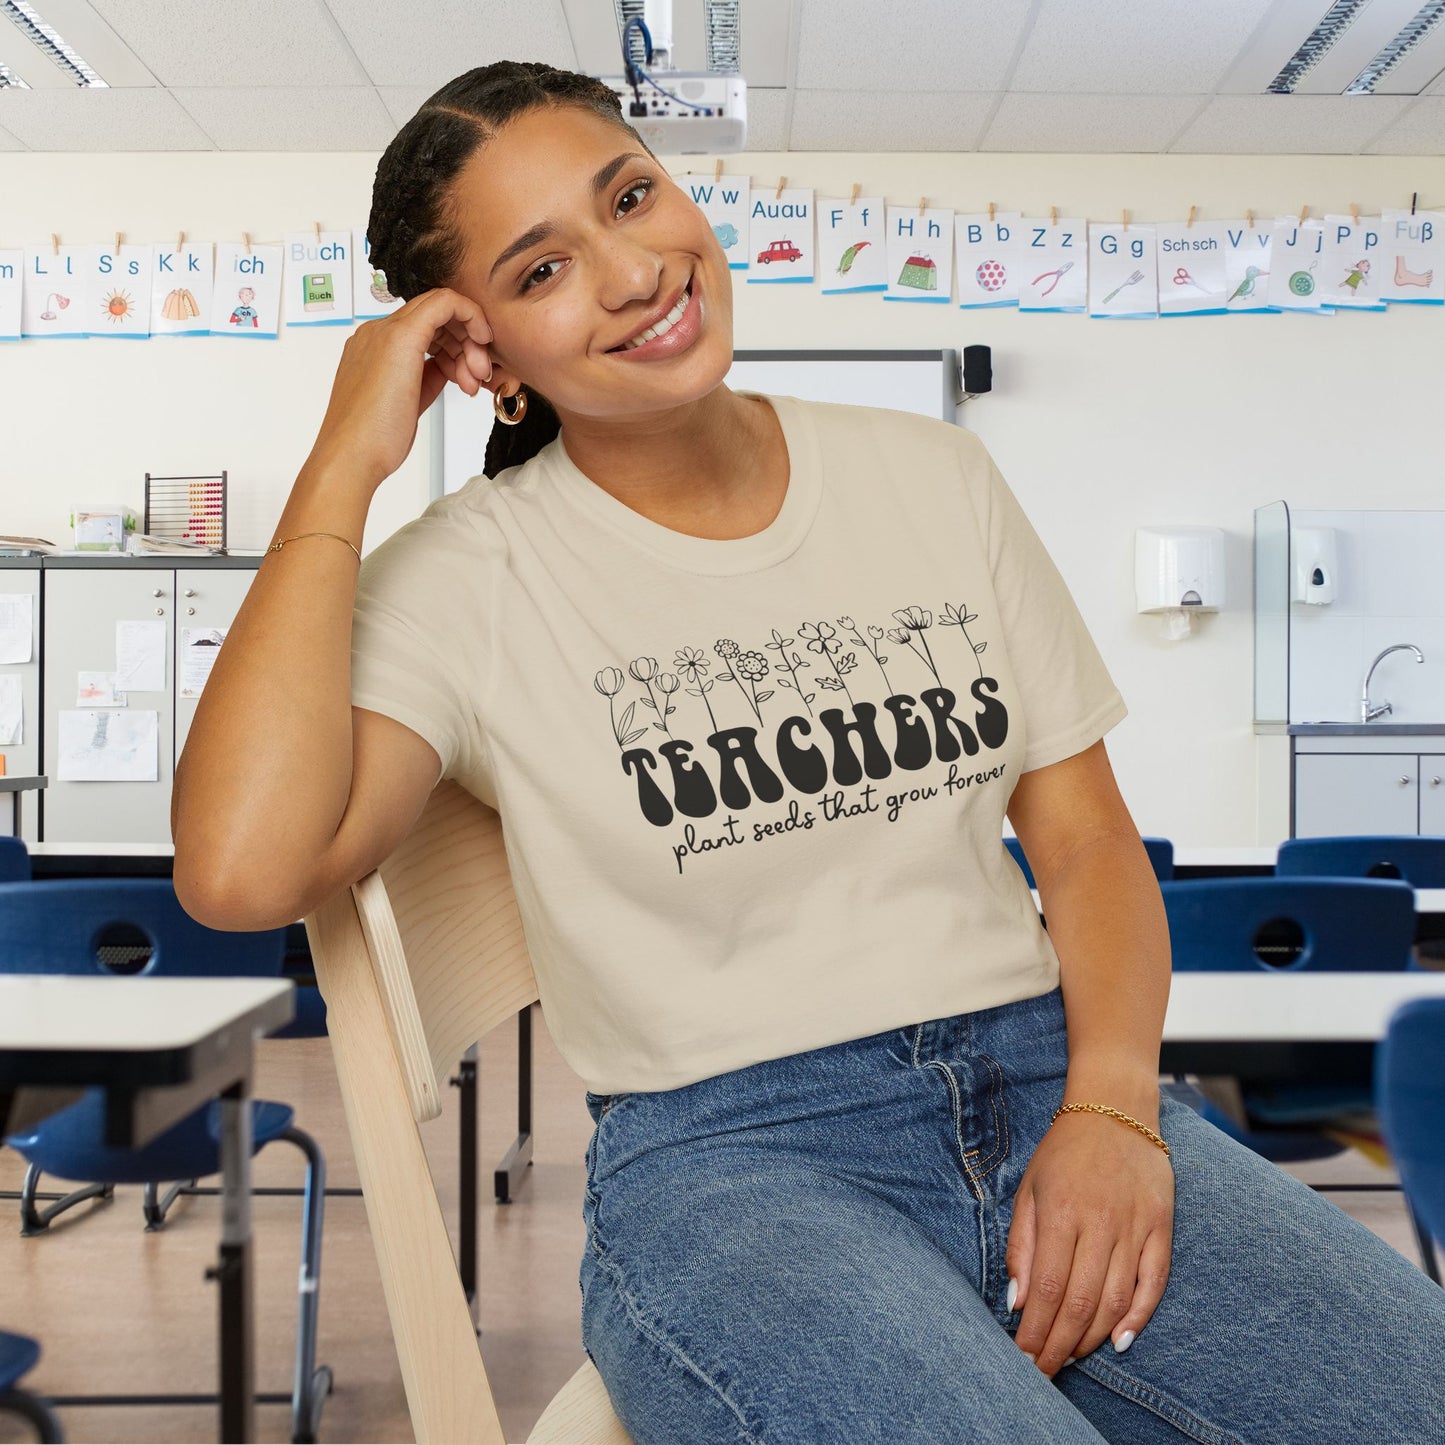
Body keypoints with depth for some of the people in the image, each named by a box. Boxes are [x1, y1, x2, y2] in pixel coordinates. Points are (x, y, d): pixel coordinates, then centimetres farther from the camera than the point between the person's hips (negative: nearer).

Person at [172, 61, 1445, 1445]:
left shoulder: (932, 476, 11)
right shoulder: (470, 578, -1)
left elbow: (1083, 827, 10)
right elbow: (241, 869, -18)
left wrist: (1111, 1106, -7)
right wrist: (344, 465, -11)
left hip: (1043, 1078, 4)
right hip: (721, 1159, -3)